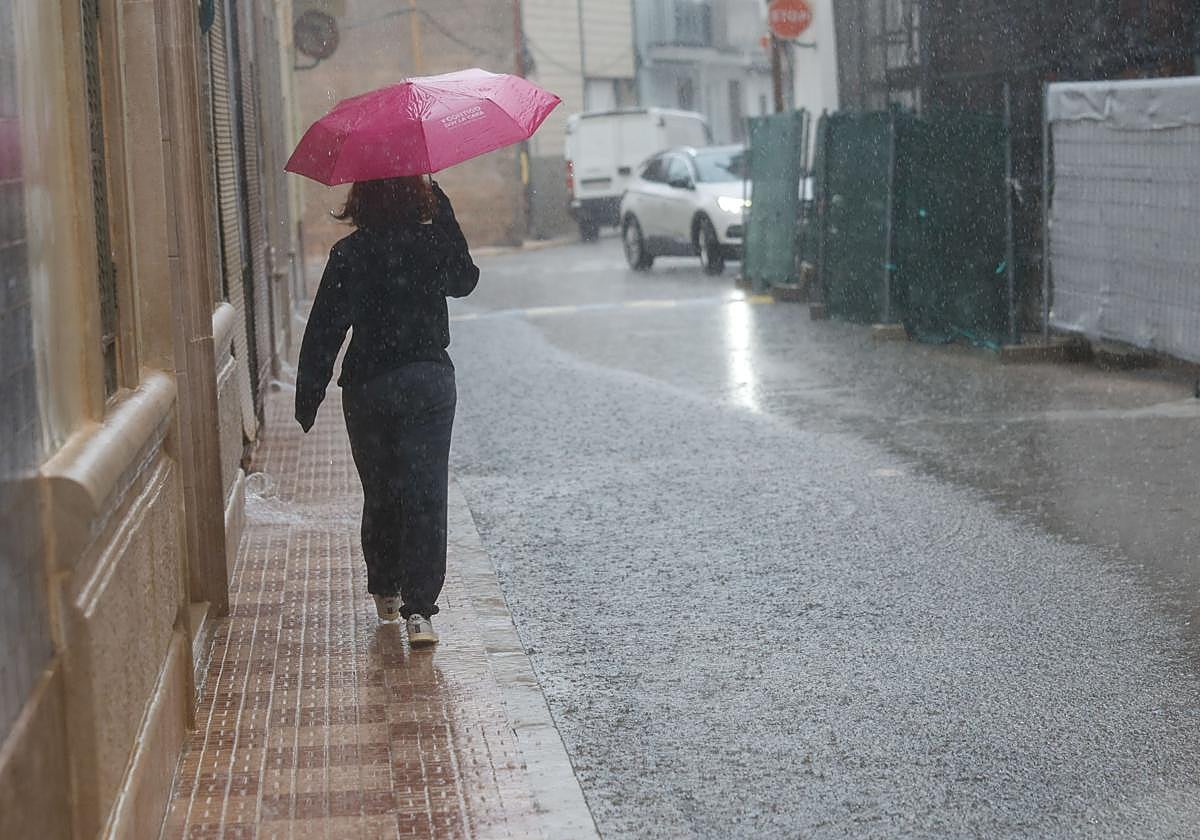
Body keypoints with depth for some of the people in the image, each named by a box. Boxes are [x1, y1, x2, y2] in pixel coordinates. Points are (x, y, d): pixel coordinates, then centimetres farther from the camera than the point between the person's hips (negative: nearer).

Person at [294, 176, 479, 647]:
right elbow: (465, 281, 19)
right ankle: (418, 608, -11)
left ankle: (385, 592, 31)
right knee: (425, 496, -1)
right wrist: (443, 213, 19)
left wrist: (308, 397, -3)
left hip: (367, 388, 0)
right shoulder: (436, 244, -4)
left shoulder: (349, 256, -9)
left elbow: (324, 330, -9)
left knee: (380, 493, 16)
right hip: (429, 382, 0)